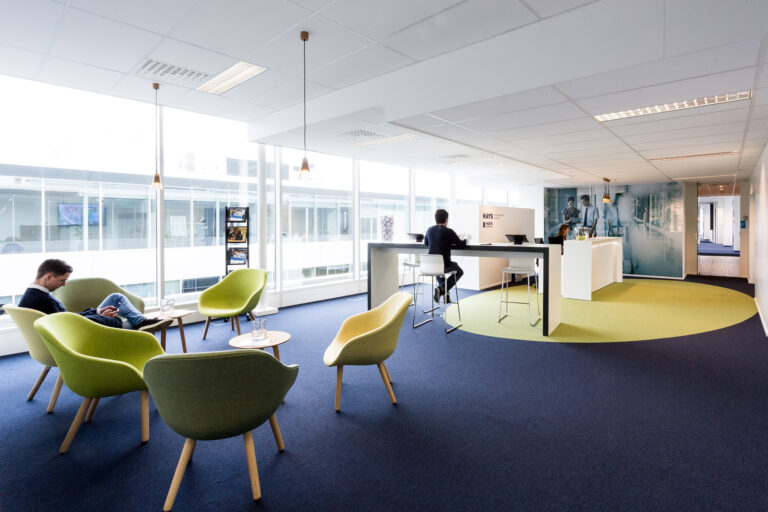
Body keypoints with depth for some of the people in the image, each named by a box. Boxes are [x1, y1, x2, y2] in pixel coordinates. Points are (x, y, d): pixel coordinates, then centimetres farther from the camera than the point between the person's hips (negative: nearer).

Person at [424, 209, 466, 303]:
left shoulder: (430, 230, 3)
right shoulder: (448, 231, -12)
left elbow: (426, 243, 21)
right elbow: (461, 244, -2)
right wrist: (465, 240, 19)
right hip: (444, 265, -5)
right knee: (459, 271, 25)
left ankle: (445, 293, 28)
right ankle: (442, 289, 3)